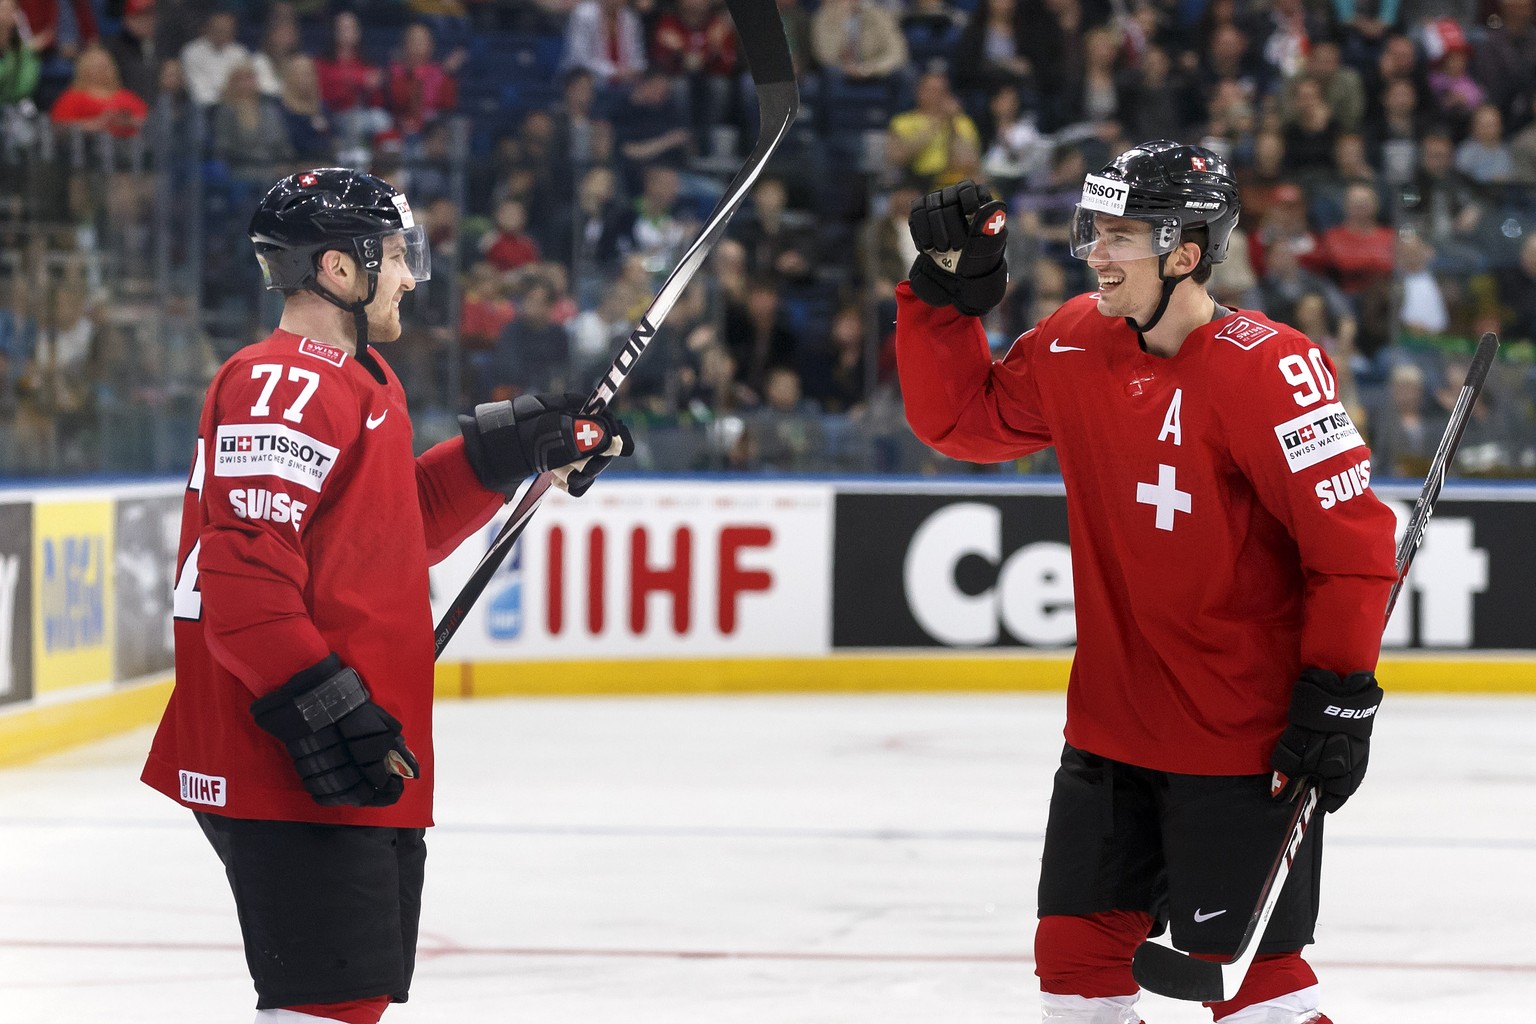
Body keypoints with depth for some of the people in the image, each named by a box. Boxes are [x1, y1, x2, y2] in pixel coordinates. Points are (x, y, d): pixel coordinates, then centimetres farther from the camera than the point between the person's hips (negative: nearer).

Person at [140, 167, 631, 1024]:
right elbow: (243, 576, -24)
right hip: (292, 764, -11)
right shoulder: (282, 388, -16)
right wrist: (324, 706, -26)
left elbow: (404, 531, 28)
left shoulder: (360, 383, 19)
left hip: (361, 765, 11)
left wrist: (505, 450, 20)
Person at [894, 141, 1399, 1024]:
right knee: (1078, 952, 11)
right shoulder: (1077, 345, 3)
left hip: (1242, 737, -7)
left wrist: (1338, 696, -17)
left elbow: (1353, 537, -18)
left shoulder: (1267, 370, -19)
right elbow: (963, 419, 15)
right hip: (1113, 726, 7)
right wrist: (947, 296, 2)